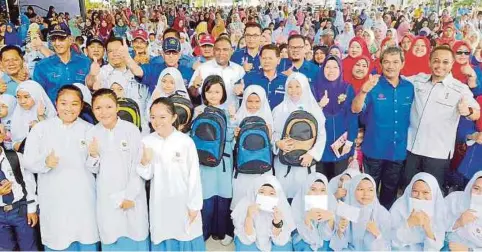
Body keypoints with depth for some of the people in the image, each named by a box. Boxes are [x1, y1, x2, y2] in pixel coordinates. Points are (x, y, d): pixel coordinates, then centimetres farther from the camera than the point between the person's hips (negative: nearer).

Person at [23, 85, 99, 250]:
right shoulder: (40, 129, 0)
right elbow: (28, 162, -3)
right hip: (54, 201, -1)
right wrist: (45, 162, -21)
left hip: (83, 200, 1)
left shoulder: (89, 130, 5)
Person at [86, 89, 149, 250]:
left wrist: (130, 195, -8)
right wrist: (93, 156, -17)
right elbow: (93, 170, 4)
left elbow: (137, 166, -7)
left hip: (133, 195, -2)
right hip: (107, 197, 2)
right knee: (110, 238, 11)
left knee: (136, 237, 10)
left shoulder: (131, 130, -11)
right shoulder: (91, 134, -2)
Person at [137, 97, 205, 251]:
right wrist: (144, 162, -22)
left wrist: (194, 205, -5)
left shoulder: (186, 142, -14)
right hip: (159, 202, 2)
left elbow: (194, 175, -8)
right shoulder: (146, 142, -6)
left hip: (183, 201, -2)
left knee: (186, 238, 13)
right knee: (162, 238, 16)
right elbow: (147, 175, -1)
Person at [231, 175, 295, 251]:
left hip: (272, 240, 1)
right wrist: (249, 217, -40)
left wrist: (277, 222, -37)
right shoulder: (244, 206, -26)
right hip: (249, 241, -1)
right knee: (244, 248, -27)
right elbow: (247, 239, -25)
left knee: (283, 248, -24)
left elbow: (279, 241, -19)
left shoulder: (282, 208, -23)